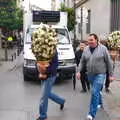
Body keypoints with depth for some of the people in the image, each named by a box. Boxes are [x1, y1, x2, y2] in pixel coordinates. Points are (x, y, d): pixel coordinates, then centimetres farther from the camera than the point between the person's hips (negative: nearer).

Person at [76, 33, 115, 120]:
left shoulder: (103, 48, -8)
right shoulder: (86, 49, 3)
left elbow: (109, 62, -4)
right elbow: (82, 62, 10)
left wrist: (111, 75, -4)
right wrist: (78, 71, -3)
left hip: (100, 74, -5)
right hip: (90, 74, 5)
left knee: (94, 92, -13)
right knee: (97, 91, 21)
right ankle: (100, 103, 48)